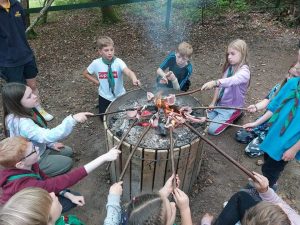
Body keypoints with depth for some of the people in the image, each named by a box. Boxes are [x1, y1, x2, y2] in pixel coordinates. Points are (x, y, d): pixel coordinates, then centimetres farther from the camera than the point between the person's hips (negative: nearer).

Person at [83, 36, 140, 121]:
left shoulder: (118, 62, -22)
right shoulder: (96, 63, -15)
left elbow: (128, 72, -42)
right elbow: (85, 73, 3)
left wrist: (134, 79, -63)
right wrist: (97, 82, -8)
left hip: (119, 96, -1)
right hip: (105, 96, 1)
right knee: (104, 118, 12)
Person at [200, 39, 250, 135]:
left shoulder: (244, 72, -24)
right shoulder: (229, 67, 0)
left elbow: (232, 80, -45)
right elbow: (220, 85, 5)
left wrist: (214, 82, -62)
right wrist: (213, 102, 0)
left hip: (232, 108, -7)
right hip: (219, 104, 7)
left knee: (212, 130, -9)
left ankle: (235, 115, 10)